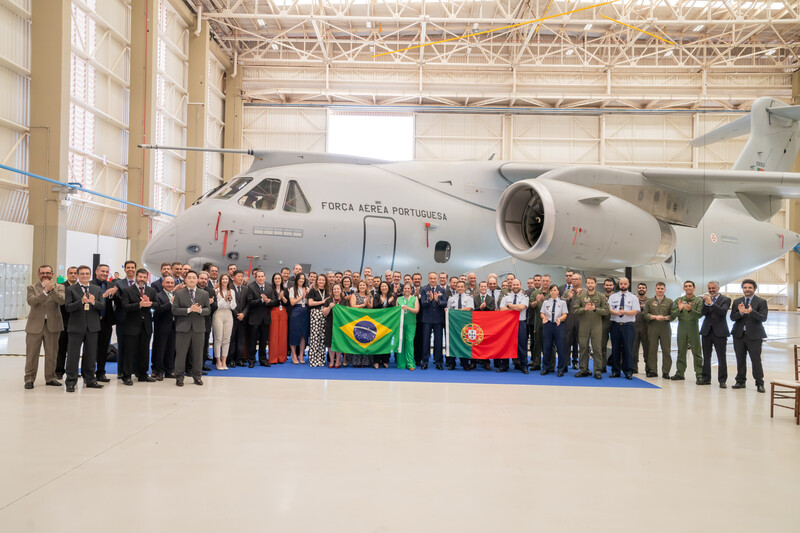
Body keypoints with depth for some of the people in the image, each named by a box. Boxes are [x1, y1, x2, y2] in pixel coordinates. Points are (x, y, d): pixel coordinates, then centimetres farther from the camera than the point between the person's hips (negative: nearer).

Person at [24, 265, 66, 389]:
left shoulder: (59, 288, 6)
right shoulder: (32, 288, 6)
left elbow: (62, 301, -12)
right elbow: (31, 301, -13)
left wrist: (52, 289, -23)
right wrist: (45, 291, -20)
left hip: (52, 325, 1)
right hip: (35, 325, -1)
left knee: (51, 354, 7)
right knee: (32, 354, 3)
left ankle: (50, 378, 18)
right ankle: (29, 379, 12)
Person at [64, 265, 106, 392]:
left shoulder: (97, 289, 12)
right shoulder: (71, 290, 2)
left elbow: (103, 306, 3)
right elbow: (68, 307, -8)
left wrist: (93, 302, -16)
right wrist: (81, 301, -22)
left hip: (92, 327, 3)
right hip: (76, 327, -3)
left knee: (90, 354, 10)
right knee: (73, 355, -3)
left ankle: (89, 380, 20)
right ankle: (71, 382, 3)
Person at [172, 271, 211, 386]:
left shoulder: (204, 294, 10)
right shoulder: (179, 294, 4)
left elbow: (208, 310, 6)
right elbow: (174, 310, -5)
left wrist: (200, 310, -15)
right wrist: (189, 310, -16)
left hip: (198, 328, 2)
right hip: (183, 327, -2)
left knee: (198, 353, 7)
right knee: (181, 353, 1)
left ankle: (197, 376, 18)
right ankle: (179, 377, 11)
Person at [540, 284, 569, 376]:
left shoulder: (562, 302, 7)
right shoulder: (545, 302, 12)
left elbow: (564, 314, 0)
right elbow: (542, 313, 9)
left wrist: (559, 319, -20)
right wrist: (544, 317, -13)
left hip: (559, 325, -2)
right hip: (547, 325, 2)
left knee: (561, 348, -3)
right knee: (546, 347, 3)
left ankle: (561, 369, 6)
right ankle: (545, 368, 14)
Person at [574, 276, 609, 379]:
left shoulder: (601, 297, 4)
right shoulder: (580, 296, 7)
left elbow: (606, 311, -2)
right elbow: (575, 310, 1)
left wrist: (595, 309, -15)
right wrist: (584, 309, -15)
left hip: (597, 325, -1)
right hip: (583, 325, 1)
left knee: (597, 348, -2)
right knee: (583, 347, 4)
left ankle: (597, 370, 4)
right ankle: (583, 369, 13)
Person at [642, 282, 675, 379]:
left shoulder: (669, 302, 9)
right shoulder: (649, 302, 10)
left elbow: (673, 315, 3)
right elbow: (645, 314, 2)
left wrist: (665, 317, -14)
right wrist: (655, 317, -12)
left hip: (665, 329, 0)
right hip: (652, 328, 0)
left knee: (666, 351, -1)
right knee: (652, 350, 1)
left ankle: (666, 371, 5)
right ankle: (652, 370, 9)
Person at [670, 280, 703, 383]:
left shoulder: (699, 301, 2)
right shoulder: (678, 300, 9)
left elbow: (699, 314, -9)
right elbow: (673, 315, 3)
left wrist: (690, 310, -26)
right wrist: (679, 309, -17)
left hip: (693, 329, -3)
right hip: (681, 329, 3)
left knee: (697, 353, -4)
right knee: (681, 352, 7)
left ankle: (699, 375, -3)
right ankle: (680, 373, 13)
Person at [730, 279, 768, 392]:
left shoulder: (761, 302, 0)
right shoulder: (737, 302, 10)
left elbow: (763, 318, -13)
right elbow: (732, 317, 2)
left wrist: (751, 312, -30)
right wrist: (740, 312, -19)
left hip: (754, 336, -3)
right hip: (739, 335, 4)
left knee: (756, 360, -4)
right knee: (740, 360, 10)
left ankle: (759, 384, 4)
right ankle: (741, 381, 19)